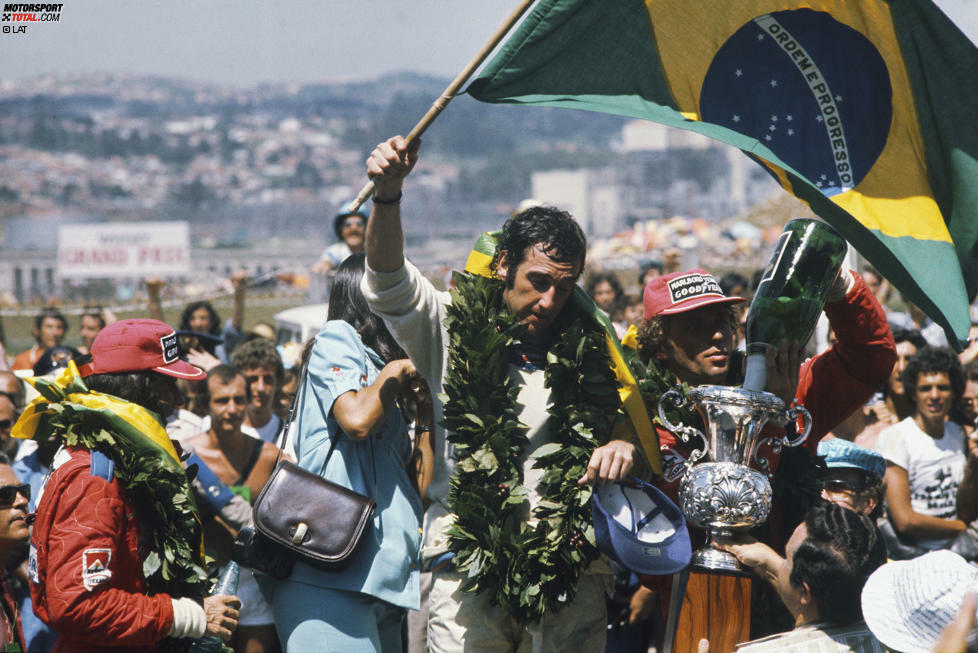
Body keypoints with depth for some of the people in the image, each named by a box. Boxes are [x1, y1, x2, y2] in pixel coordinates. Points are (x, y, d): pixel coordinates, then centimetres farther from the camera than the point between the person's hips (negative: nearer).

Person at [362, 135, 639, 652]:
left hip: (570, 566, 2)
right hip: (470, 559, -2)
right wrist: (387, 194, -27)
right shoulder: (455, 329, 3)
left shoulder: (589, 351, 9)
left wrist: (626, 445, -9)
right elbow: (387, 283, -11)